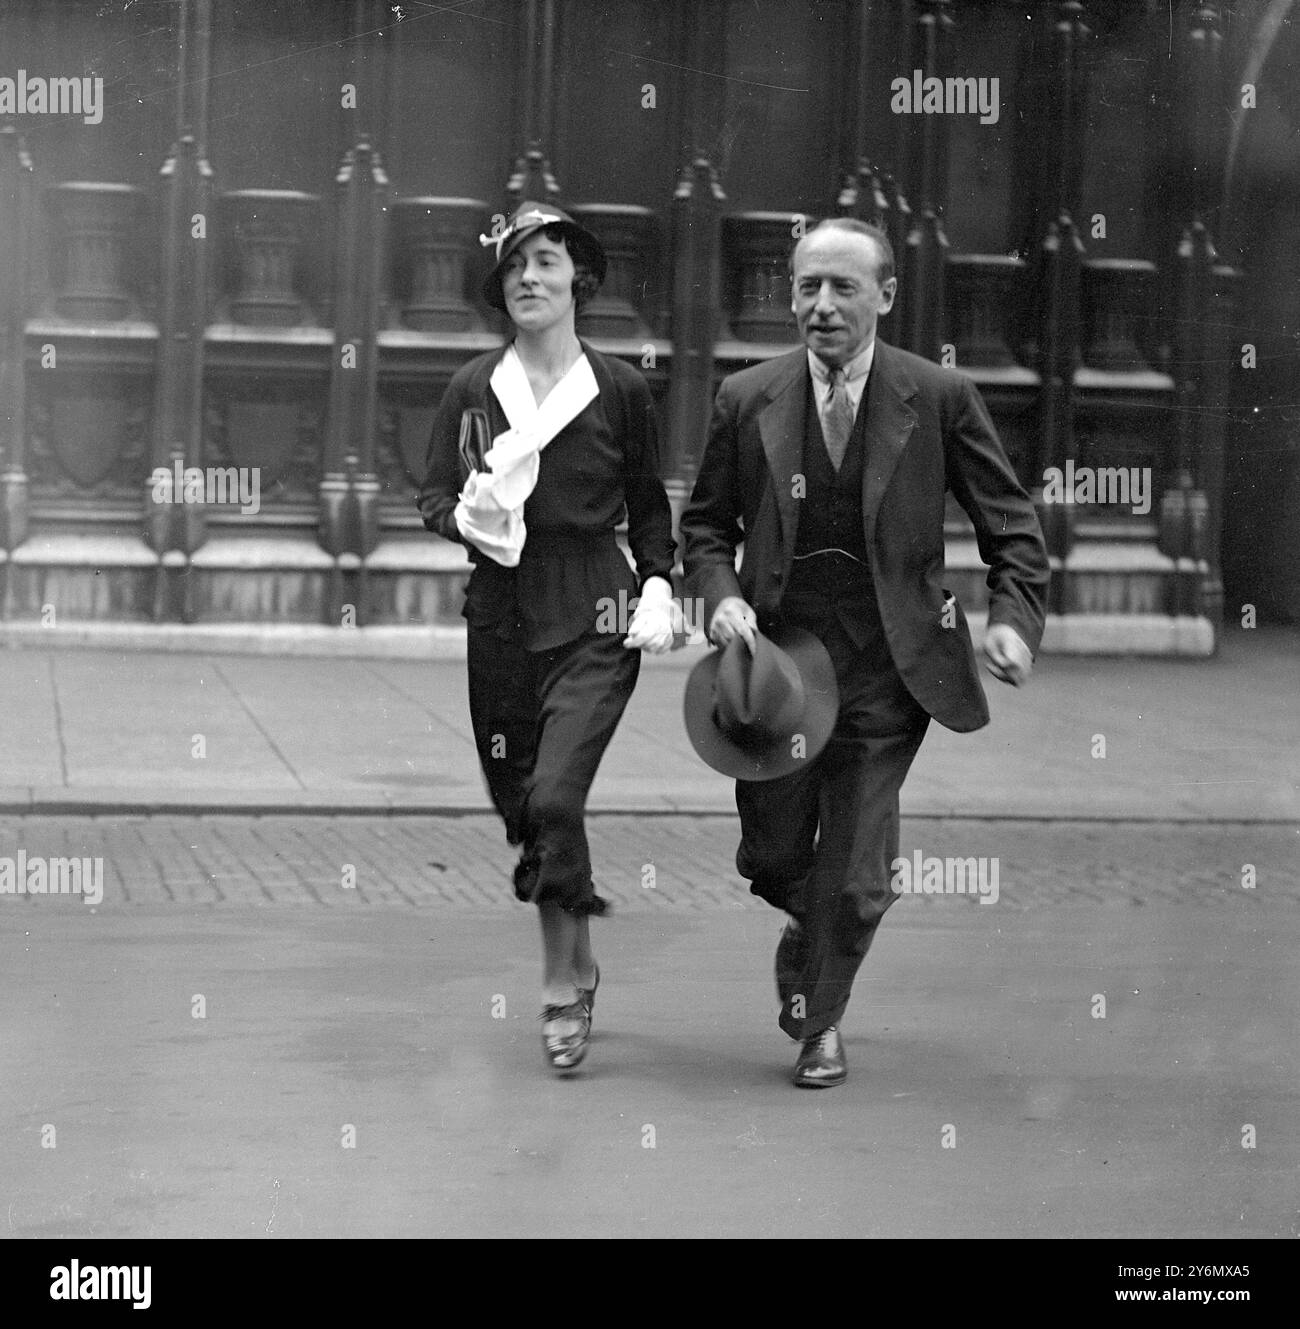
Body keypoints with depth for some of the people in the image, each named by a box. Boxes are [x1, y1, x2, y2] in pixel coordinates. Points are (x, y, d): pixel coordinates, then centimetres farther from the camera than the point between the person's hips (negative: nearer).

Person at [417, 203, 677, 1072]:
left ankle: (562, 989, -3)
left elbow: (650, 505, 10)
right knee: (518, 806, 9)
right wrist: (465, 516, -15)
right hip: (501, 615, 3)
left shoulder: (620, 390, 1)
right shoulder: (473, 388, 5)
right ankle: (581, 964, 30)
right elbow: (433, 495, 7)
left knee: (555, 796, -17)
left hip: (593, 618, -3)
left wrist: (658, 587, -3)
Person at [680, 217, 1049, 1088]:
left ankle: (821, 1021, 25)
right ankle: (807, 926, 48)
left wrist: (1015, 617, -15)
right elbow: (707, 522, 11)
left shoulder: (940, 397, -4)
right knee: (771, 856, 12)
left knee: (854, 872, 1)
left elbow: (1012, 525, 1)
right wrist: (721, 594, -8)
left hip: (885, 666, -2)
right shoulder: (748, 400, 1)